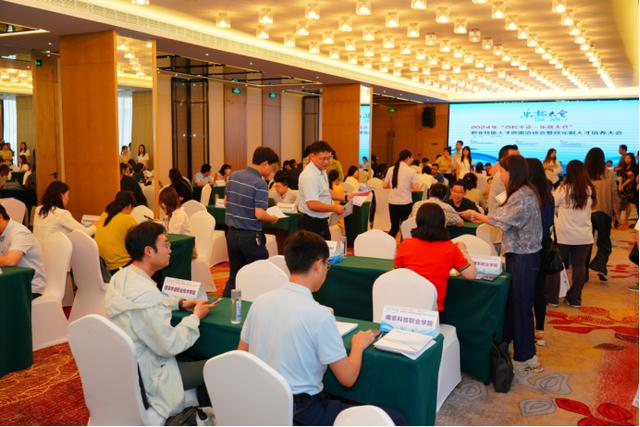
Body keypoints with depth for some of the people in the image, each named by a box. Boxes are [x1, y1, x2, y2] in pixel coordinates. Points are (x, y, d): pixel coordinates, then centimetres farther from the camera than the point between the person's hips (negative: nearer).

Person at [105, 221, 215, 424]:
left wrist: (180, 303, 8)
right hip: (144, 378, -9)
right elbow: (170, 345, -25)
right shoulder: (145, 293, -31)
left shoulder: (121, 277, -2)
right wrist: (196, 317, -11)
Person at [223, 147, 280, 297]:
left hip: (232, 233, 7)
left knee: (234, 274, 17)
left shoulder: (233, 176, 4)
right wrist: (273, 218, -4)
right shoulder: (260, 184, -17)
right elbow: (259, 214, -22)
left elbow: (226, 202, 13)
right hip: (250, 236, -7)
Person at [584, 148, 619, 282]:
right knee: (604, 243, 14)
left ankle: (583, 274, 15)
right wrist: (616, 212, 9)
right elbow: (614, 195, -2)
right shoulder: (609, 174, -5)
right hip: (604, 213, 0)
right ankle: (600, 265, -9)